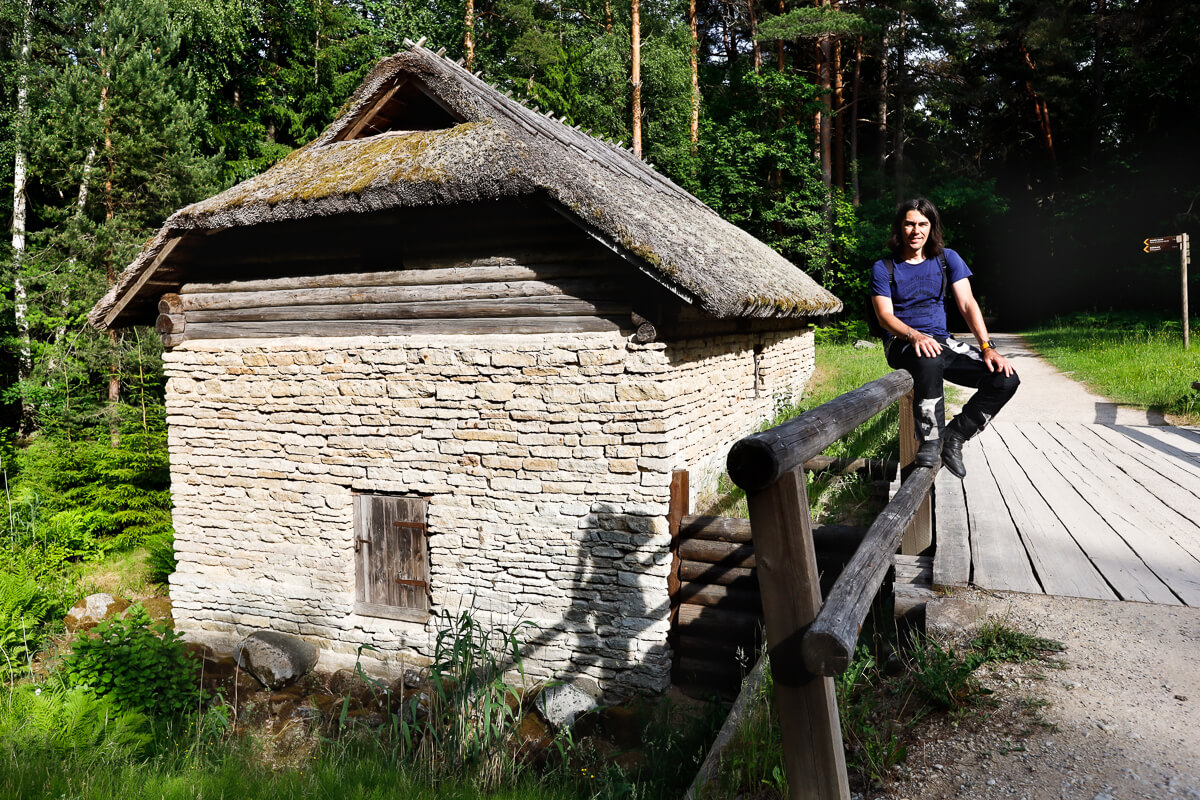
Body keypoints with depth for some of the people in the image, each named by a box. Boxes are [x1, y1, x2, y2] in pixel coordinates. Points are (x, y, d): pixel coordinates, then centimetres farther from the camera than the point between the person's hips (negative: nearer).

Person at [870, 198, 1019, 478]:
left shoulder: (947, 259, 8)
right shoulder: (884, 268, 0)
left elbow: (967, 304, -1)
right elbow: (885, 315, -10)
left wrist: (987, 347, -14)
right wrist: (915, 336, -31)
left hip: (941, 342, 4)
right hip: (901, 343, -4)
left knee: (1006, 378, -16)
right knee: (929, 359, -42)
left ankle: (954, 435, -3)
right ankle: (931, 440, -25)